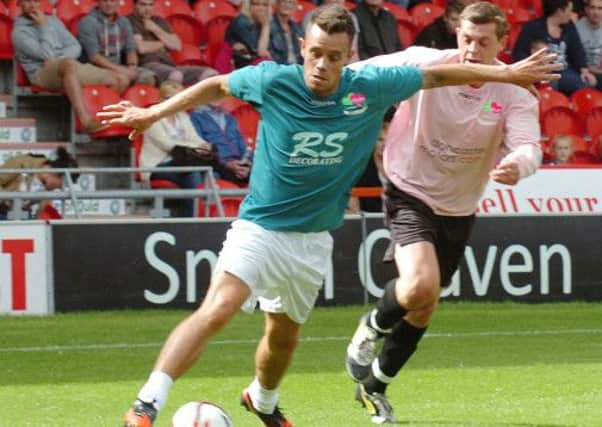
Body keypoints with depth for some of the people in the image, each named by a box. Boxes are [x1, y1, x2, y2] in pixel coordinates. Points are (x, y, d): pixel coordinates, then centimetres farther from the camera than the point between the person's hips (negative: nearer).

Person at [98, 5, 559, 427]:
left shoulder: (370, 88, -9)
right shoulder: (272, 81, -14)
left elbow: (438, 74, 5)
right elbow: (216, 86, 6)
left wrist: (507, 73, 10)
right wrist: (152, 113, 7)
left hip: (313, 240, 4)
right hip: (259, 225, -4)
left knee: (284, 335, 18)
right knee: (218, 309, -25)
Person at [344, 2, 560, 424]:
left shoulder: (515, 95, -16)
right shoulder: (424, 64, -19)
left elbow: (528, 147, -32)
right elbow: (361, 72, -4)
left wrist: (516, 165, -54)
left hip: (458, 211, 4)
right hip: (411, 194, -4)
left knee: (424, 310, 15)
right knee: (420, 286, -29)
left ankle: (375, 385, 39)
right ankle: (374, 326, 6)